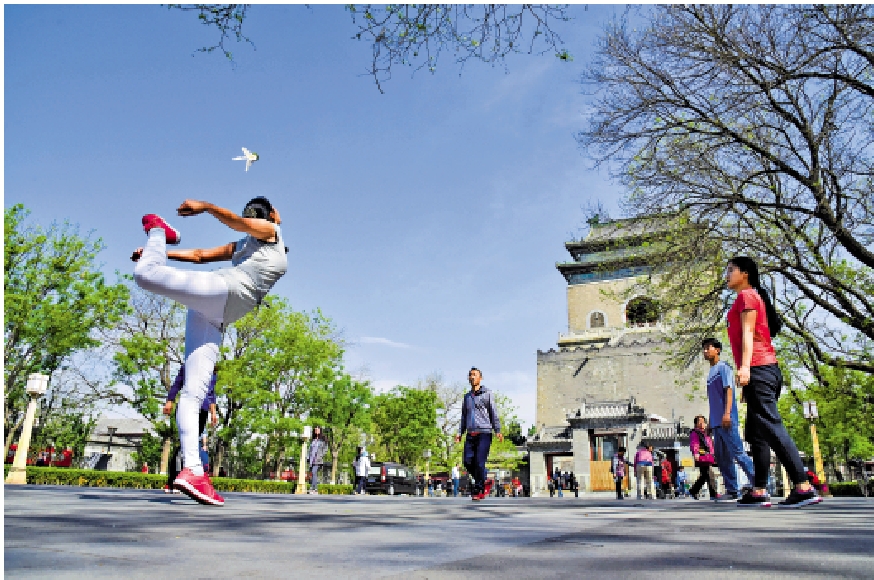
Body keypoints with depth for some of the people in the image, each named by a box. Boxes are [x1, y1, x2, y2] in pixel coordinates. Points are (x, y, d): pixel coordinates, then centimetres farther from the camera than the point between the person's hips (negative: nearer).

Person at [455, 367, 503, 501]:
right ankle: (483, 484, 19)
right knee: (468, 462, -3)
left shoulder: (487, 394, 5)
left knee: (479, 462, -11)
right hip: (470, 435, 5)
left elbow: (494, 413, 0)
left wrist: (498, 430, -10)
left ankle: (478, 491, 1)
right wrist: (460, 432, 14)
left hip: (484, 433, -5)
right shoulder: (467, 396, 19)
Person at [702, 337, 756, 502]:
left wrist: (727, 413, -23)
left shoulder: (723, 367, -2)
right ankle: (732, 491, 10)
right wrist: (711, 422, 21)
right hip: (716, 422, 9)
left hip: (726, 420, -9)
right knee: (722, 458, 7)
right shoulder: (710, 373, 21)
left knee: (738, 452, -12)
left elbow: (729, 389, -13)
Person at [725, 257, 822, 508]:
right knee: (756, 433, 8)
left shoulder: (746, 295, -1)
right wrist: (747, 384, 24)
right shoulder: (750, 298, 26)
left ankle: (804, 488, -16)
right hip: (764, 371, 10)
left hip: (758, 370, -10)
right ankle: (759, 492, 8)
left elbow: (748, 333, -14)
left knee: (772, 428, -14)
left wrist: (745, 366, -25)